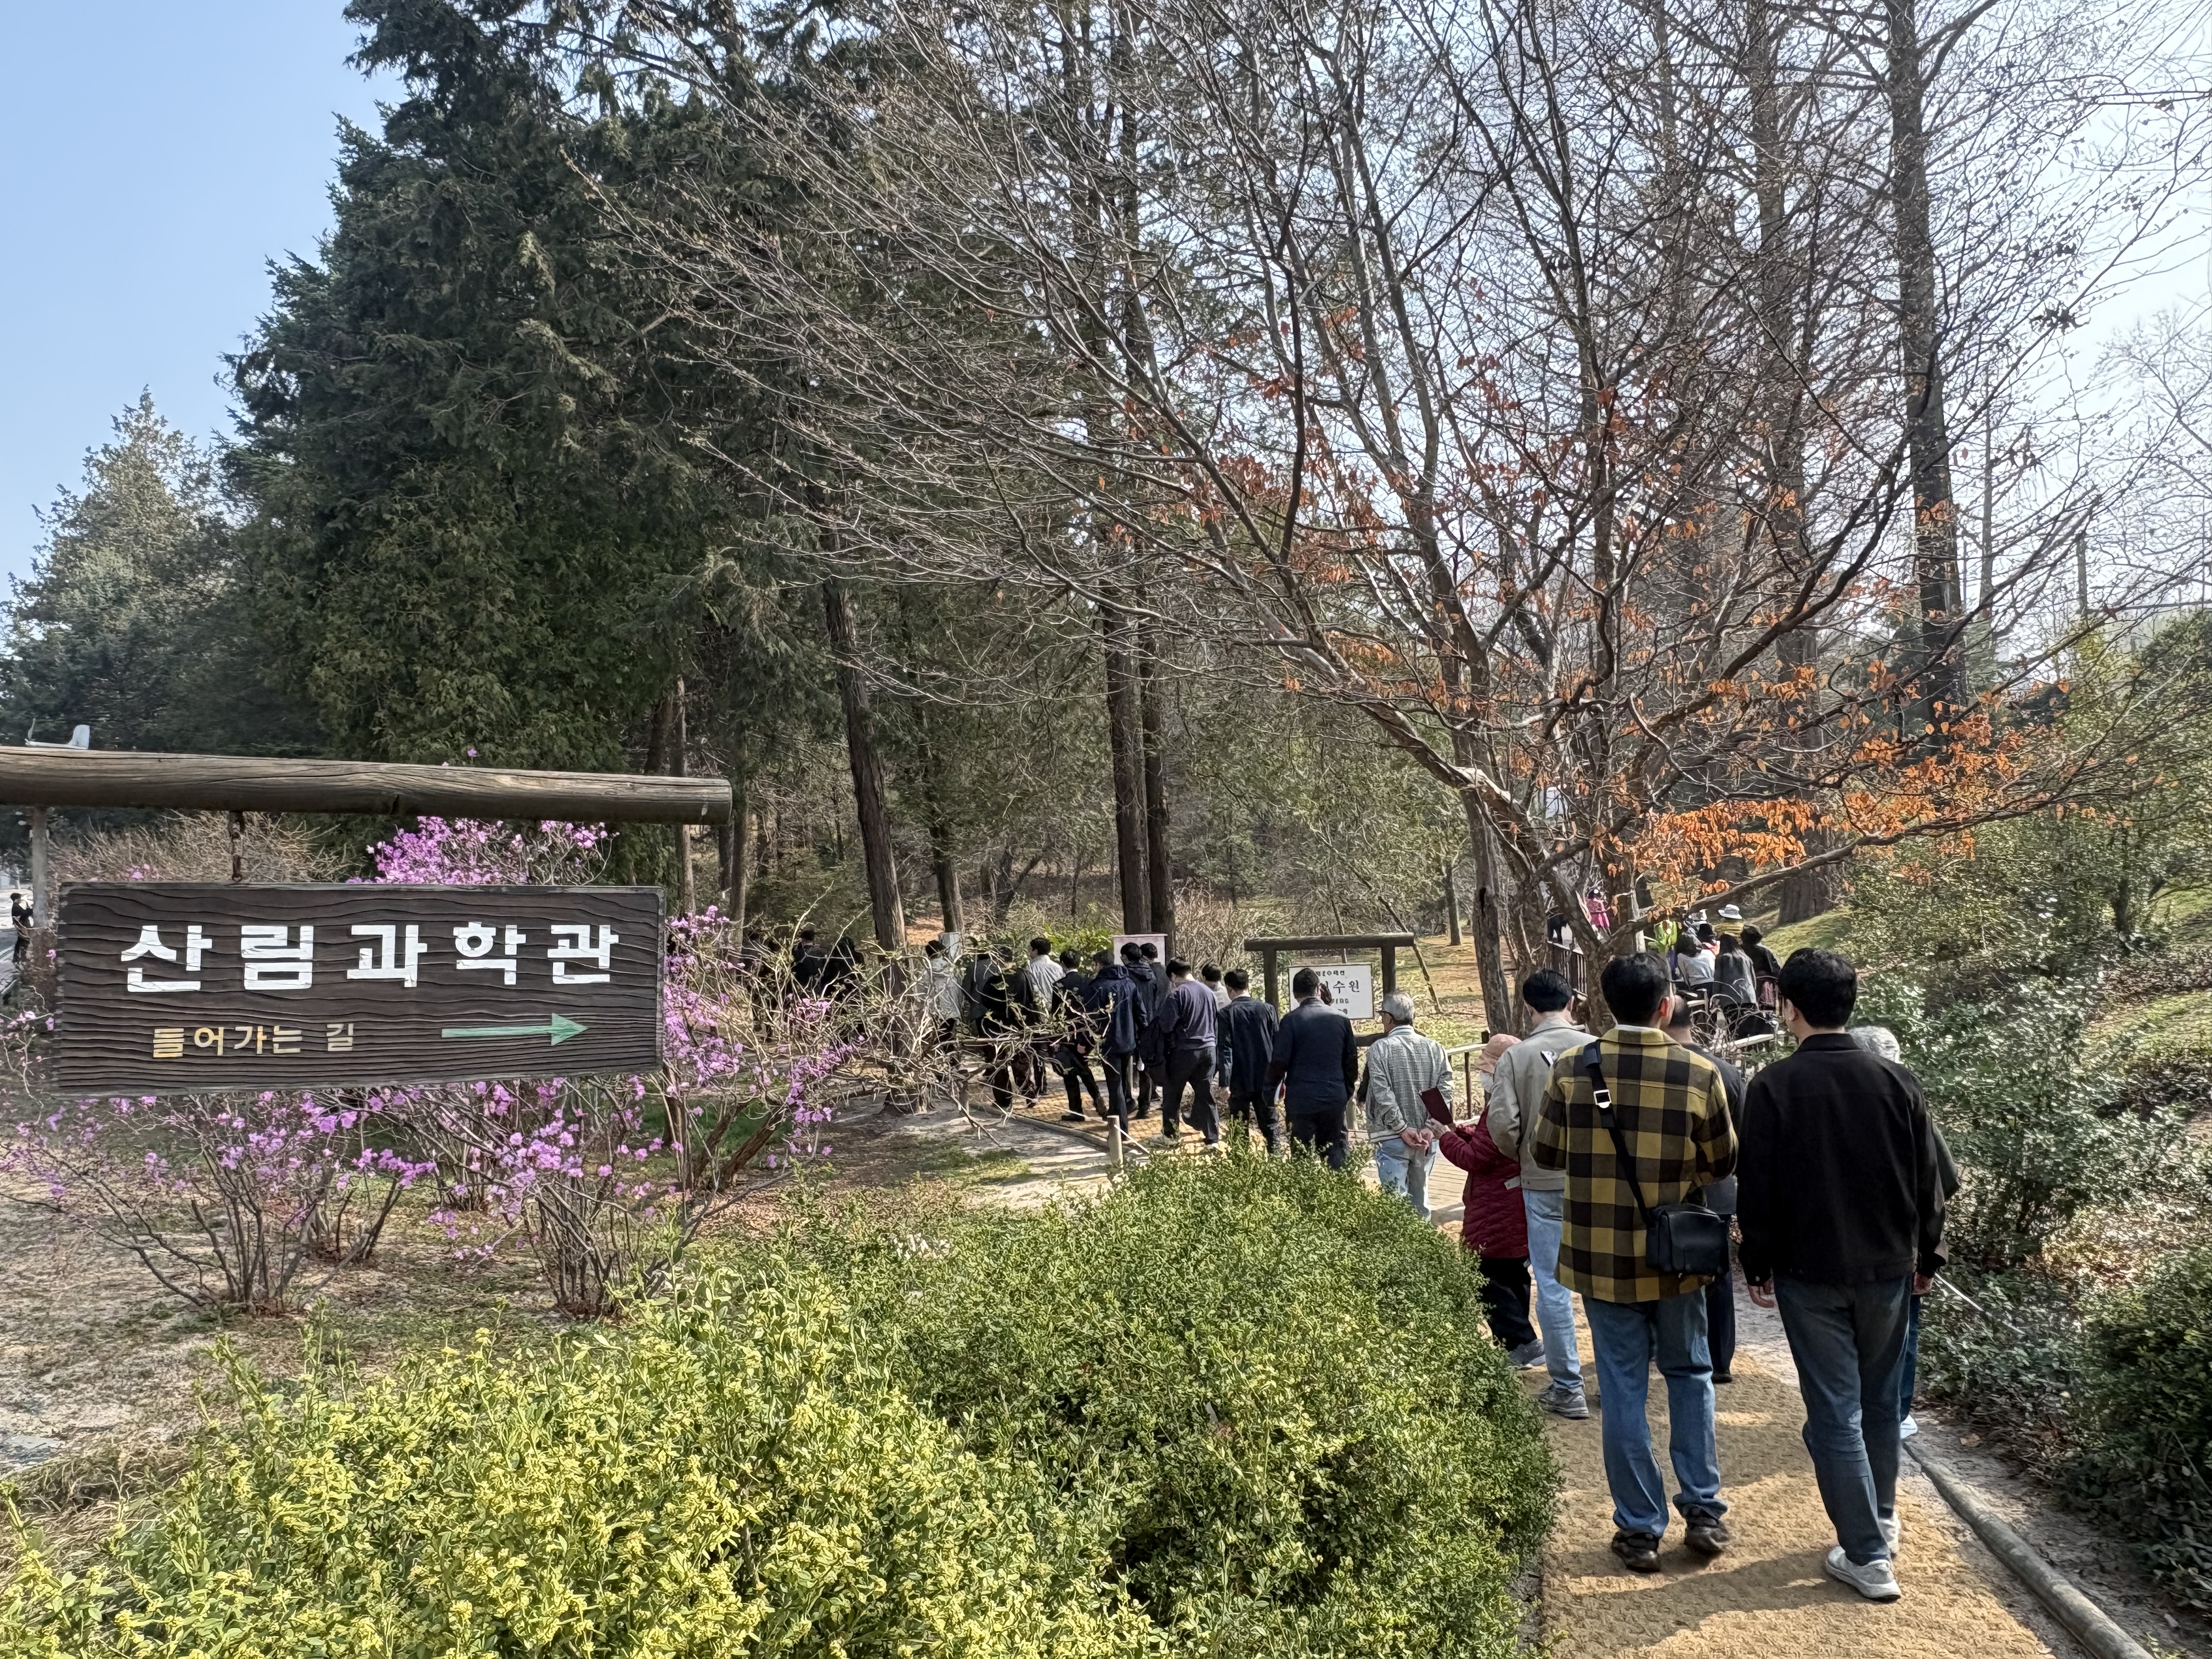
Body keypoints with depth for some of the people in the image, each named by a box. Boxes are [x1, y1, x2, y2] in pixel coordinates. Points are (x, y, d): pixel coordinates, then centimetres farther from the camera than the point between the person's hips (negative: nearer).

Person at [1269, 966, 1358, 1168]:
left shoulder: (1292, 1020, -9)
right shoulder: (1341, 1019, 2)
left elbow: (1280, 1062, -9)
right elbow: (1352, 1060, 9)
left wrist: (1273, 1084, 10)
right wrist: (1348, 1091, 23)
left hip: (1301, 1099, -3)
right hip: (1335, 1098, 3)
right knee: (1335, 1154, 13)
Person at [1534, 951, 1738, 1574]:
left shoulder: (1573, 1068, -10)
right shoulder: (1698, 1073, -12)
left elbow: (1547, 1152, 0)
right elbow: (1724, 1162, 0)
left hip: (1601, 1257, 0)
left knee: (1624, 1389, 8)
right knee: (1691, 1376, 21)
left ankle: (1640, 1529, 15)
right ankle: (1703, 1510, 23)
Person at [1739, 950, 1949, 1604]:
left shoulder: (1774, 1086, -13)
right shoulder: (1896, 1080, -4)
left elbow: (1758, 1189, -10)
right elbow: (1927, 1180, 3)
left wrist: (1757, 1266, 2)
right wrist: (1927, 1254, 16)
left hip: (1810, 1272, -4)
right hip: (1887, 1267, 4)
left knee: (1835, 1411, 3)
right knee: (1880, 1401, 21)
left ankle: (1867, 1555, 6)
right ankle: (1882, 1519, 37)